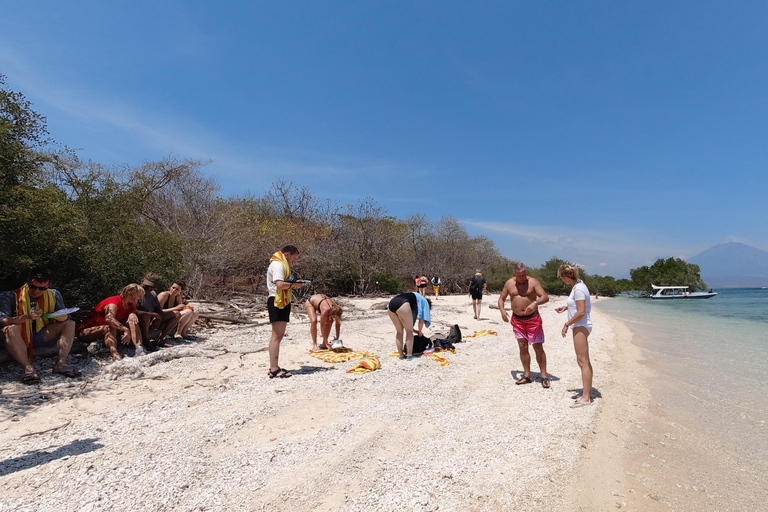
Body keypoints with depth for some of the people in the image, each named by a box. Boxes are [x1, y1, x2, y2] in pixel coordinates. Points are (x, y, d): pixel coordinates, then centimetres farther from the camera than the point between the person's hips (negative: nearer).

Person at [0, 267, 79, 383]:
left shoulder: (54, 295, 5)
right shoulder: (10, 296, -4)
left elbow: (65, 317, -3)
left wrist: (57, 316, -28)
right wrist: (26, 317, -35)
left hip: (42, 337, 3)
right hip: (20, 338, -3)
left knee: (70, 324, -16)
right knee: (10, 329, -33)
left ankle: (60, 363, -31)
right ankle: (28, 368, -40)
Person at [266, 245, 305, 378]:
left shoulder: (281, 264, 22)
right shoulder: (278, 264, -12)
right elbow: (280, 284, -25)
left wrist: (293, 285, 7)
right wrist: (293, 285, -11)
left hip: (282, 302, 11)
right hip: (277, 302, -11)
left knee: (278, 335, 13)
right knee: (277, 336, -10)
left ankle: (274, 367, 20)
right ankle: (274, 370, -7)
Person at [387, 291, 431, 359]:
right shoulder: (424, 301, 26)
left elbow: (405, 322, 39)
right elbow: (422, 319, 19)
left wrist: (414, 331, 39)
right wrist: (420, 332, 34)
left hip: (391, 303, 7)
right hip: (402, 305, -7)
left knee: (399, 331, 17)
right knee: (409, 331, 9)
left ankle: (401, 355, 21)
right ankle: (409, 355, 11)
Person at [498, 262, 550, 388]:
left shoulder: (533, 282, -8)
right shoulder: (509, 283, 3)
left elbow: (545, 297, -16)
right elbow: (501, 298, 11)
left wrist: (535, 303, -35)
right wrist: (502, 310, -8)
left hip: (533, 319, -3)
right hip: (517, 320, 3)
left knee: (538, 347, -2)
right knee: (523, 347, 7)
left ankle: (544, 376, 8)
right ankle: (527, 375, 17)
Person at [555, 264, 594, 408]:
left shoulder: (578, 289, -19)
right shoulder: (579, 285, 12)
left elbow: (581, 312, -23)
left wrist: (567, 324, -15)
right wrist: (566, 307, 16)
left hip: (580, 326, -11)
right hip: (581, 326, 11)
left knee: (583, 361, -7)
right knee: (584, 361, 17)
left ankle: (586, 398, -2)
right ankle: (587, 392, 27)